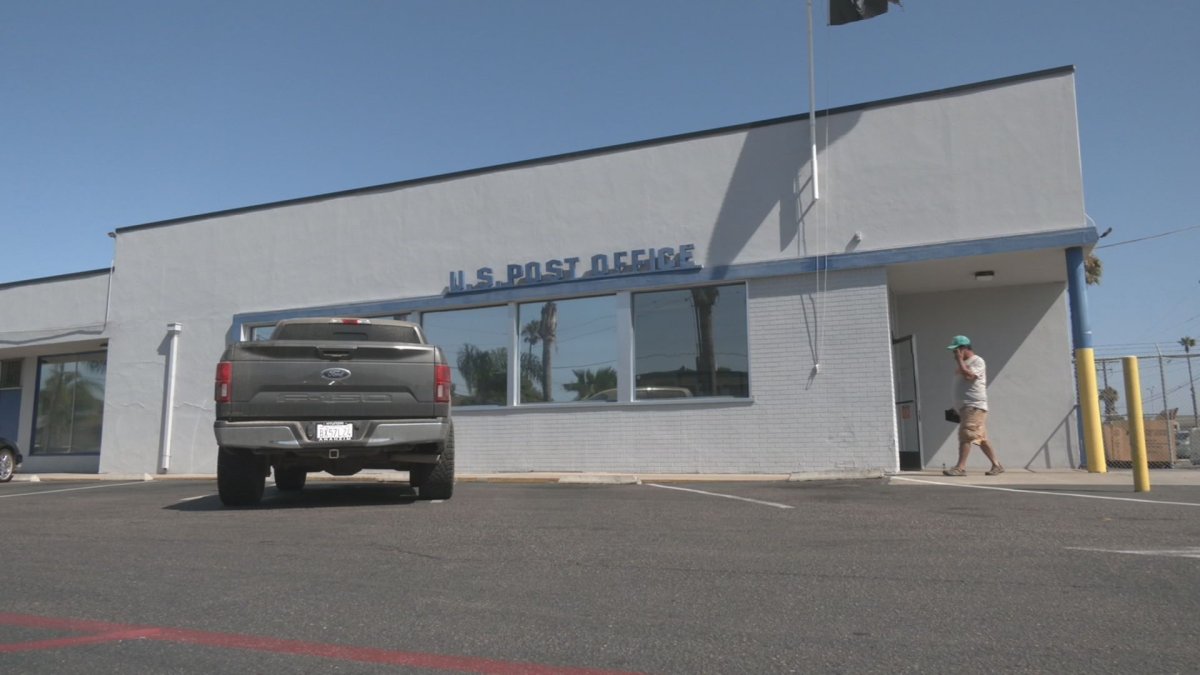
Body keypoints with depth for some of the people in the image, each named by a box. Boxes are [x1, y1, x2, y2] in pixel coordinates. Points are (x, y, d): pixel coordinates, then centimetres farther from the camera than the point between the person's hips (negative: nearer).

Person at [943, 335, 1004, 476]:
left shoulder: (978, 361, -7)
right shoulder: (961, 363, 19)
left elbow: (968, 376, -24)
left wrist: (959, 360, -13)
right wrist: (956, 407, 20)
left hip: (974, 406, -9)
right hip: (964, 406, 9)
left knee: (966, 435, -15)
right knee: (981, 438, 10)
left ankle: (960, 467, -17)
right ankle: (996, 465, 16)